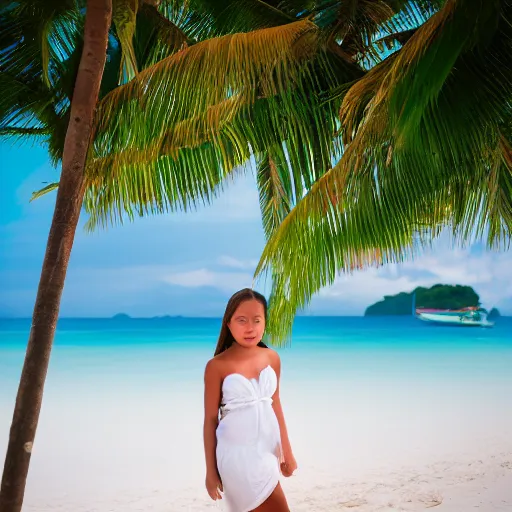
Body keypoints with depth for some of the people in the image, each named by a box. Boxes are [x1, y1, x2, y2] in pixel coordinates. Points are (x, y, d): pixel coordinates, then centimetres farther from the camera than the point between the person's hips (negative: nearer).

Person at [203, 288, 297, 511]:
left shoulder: (272, 358, 3)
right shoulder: (217, 366, -11)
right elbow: (210, 419, -6)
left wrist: (286, 450, 15)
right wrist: (211, 471, -3)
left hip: (268, 449, 5)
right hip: (238, 453, -5)